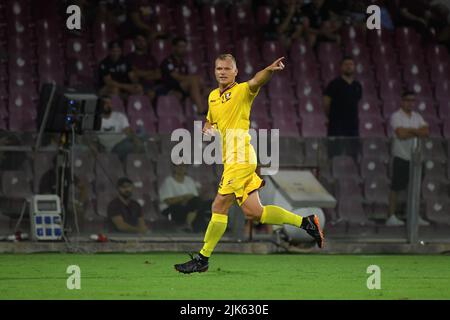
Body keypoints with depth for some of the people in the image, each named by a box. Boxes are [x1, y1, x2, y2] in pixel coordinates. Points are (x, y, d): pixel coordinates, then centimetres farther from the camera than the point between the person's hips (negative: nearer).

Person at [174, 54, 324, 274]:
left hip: (240, 157, -8)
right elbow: (209, 121, 34)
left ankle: (202, 258, -2)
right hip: (230, 159, 8)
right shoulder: (213, 96, 18)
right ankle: (305, 222, 14)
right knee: (253, 212, 6)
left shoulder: (242, 91, -5)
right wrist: (207, 129, 9)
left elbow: (257, 81, -26)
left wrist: (269, 70, -49)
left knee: (219, 206, -8)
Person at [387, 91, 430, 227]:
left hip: (415, 157, 6)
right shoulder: (396, 116, -8)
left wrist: (410, 131, -16)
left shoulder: (417, 117, 12)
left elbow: (426, 132, -1)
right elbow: (401, 134, -22)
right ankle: (392, 217, 1)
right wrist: (417, 132, -10)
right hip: (401, 156, -6)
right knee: (395, 188, -2)